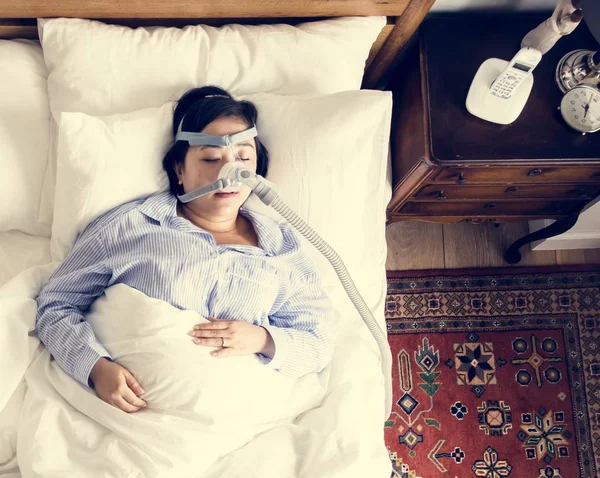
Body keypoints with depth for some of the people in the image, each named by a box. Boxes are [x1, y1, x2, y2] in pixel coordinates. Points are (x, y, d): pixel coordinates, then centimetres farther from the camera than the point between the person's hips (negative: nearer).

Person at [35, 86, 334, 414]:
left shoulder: (282, 248, 12)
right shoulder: (126, 225, 5)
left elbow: (318, 344, 12)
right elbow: (55, 304, 6)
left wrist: (264, 339, -9)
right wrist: (97, 367, -12)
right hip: (133, 408, -2)